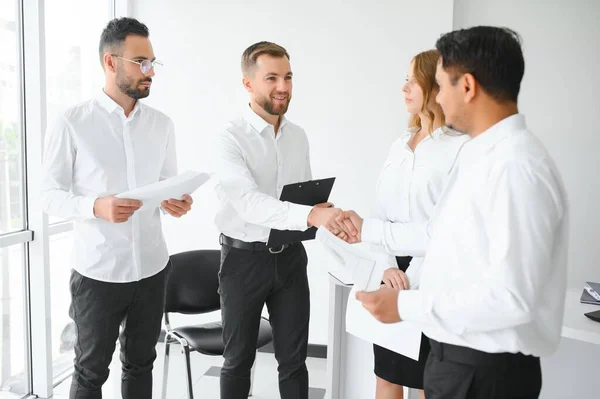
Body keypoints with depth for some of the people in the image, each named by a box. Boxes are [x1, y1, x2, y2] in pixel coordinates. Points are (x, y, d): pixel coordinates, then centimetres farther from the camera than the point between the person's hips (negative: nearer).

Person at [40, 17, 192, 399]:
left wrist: (177, 203, -12)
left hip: (152, 268, 4)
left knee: (140, 364, 18)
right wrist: (96, 206, -25)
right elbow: (51, 196, -6)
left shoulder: (162, 124, 4)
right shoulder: (71, 124, -8)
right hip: (98, 272, -4)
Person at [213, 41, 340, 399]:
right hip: (245, 258, -4)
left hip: (290, 256, 4)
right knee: (239, 359, 13)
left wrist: (325, 210, -10)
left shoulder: (299, 136, 4)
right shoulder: (231, 139, -16)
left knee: (294, 358, 12)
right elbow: (249, 202, -31)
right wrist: (311, 215, -44)